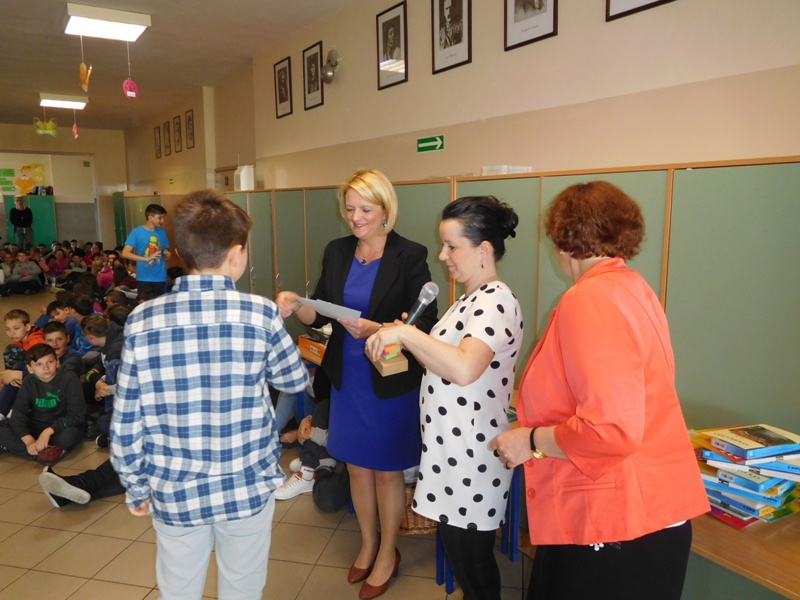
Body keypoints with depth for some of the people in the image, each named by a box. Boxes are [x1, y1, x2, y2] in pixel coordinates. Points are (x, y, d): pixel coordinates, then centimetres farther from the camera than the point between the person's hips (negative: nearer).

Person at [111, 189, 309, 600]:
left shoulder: (142, 320, -10)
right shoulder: (260, 314, -15)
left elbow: (125, 422, -5)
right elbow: (296, 380, 2)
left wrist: (135, 487, 10)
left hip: (174, 490, 2)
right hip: (247, 487, -1)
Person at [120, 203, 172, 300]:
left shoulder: (162, 232, 6)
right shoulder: (137, 232, -6)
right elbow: (125, 253, -11)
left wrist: (167, 254, -9)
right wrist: (146, 258, -21)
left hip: (161, 277, 3)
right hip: (144, 278, -3)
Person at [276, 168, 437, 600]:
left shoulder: (409, 256, -13)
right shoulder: (336, 252, 2)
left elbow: (426, 323, -15)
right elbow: (320, 315, 4)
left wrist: (377, 330, -29)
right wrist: (294, 306, -17)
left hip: (392, 382, -4)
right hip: (346, 378, 5)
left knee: (386, 470, 13)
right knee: (356, 466, 18)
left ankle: (388, 553, 37)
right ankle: (367, 544, 43)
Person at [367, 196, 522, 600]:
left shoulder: (495, 301, -19)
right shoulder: (472, 298, 12)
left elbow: (464, 368, -36)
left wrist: (405, 332, -30)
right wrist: (408, 341, 6)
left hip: (471, 455, -9)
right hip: (452, 449, 9)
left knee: (470, 560, 8)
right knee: (462, 551, 22)